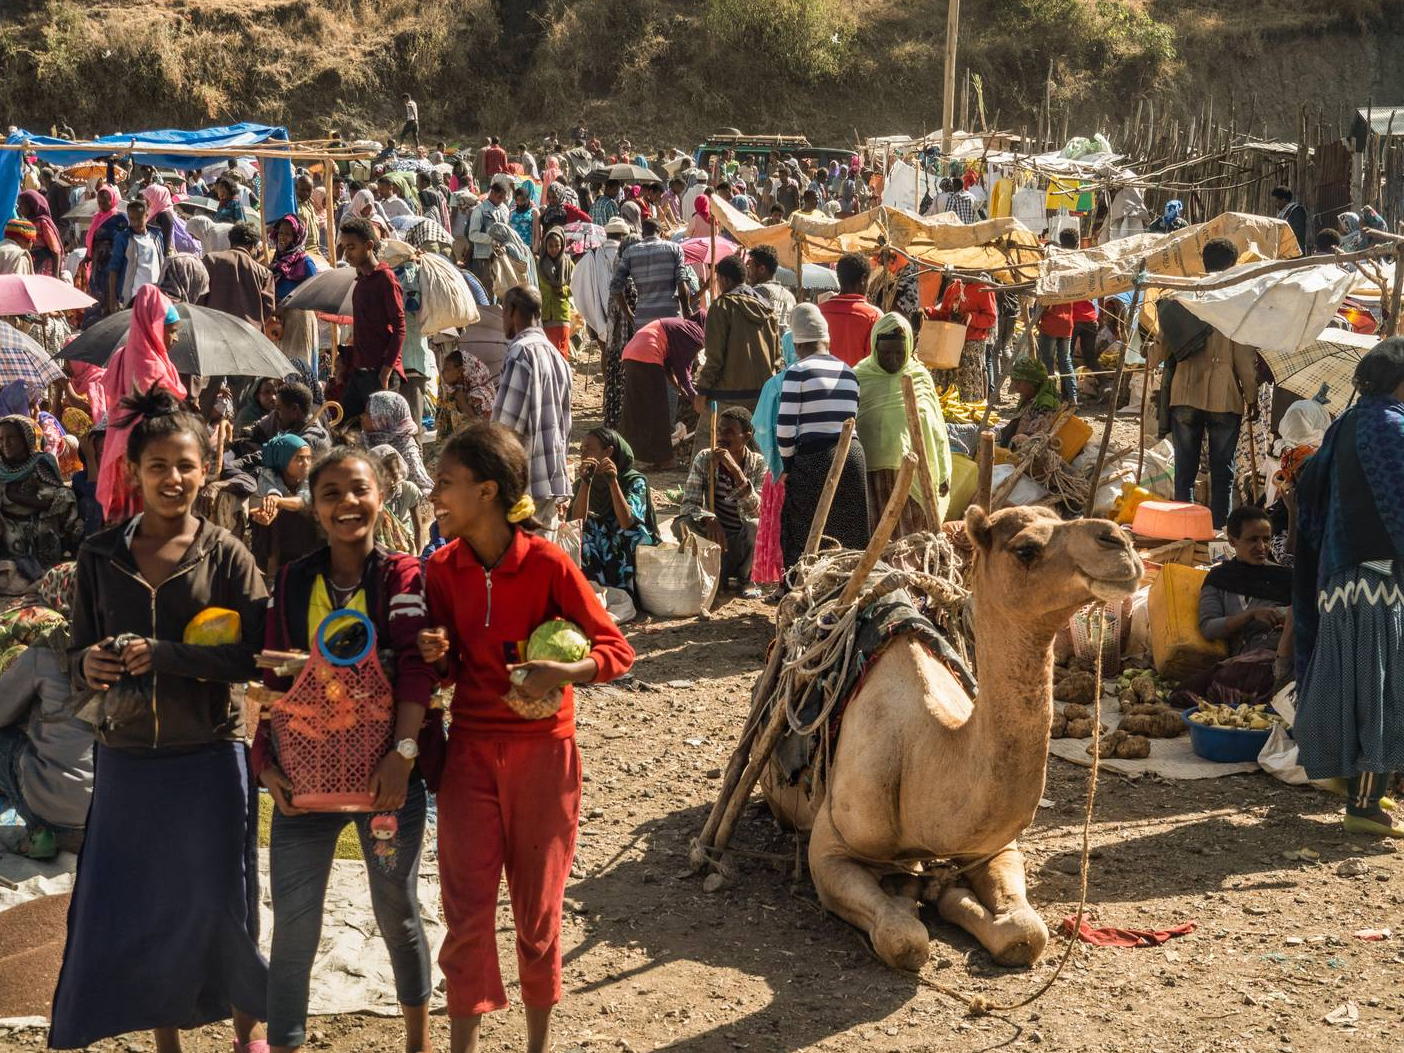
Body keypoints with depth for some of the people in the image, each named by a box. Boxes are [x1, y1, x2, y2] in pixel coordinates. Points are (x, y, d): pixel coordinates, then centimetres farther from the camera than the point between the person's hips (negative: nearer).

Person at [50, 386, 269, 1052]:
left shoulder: (226, 555, -4)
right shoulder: (101, 556, 3)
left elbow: (253, 656, -10)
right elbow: (80, 654, 8)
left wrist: (165, 655, -20)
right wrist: (90, 667, -15)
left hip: (210, 756, -2)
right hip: (127, 759, 2)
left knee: (222, 901, 5)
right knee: (132, 905, 7)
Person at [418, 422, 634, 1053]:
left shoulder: (547, 563, -14)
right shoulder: (442, 568, -1)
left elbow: (617, 650, -9)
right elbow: (449, 669, 9)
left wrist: (564, 672, -27)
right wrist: (436, 655, -13)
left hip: (542, 751, -3)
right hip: (470, 750, 3)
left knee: (537, 906, 9)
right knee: (466, 907, 0)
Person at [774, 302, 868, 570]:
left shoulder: (798, 371, -5)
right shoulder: (848, 372, 13)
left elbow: (785, 426, -9)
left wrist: (788, 464, 3)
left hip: (814, 458, -5)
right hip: (852, 455, 5)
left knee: (806, 540, 0)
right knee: (849, 538, 11)